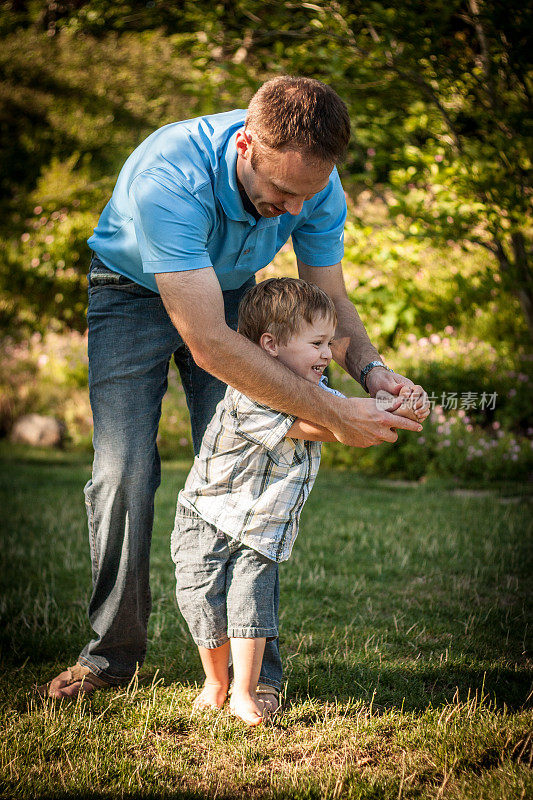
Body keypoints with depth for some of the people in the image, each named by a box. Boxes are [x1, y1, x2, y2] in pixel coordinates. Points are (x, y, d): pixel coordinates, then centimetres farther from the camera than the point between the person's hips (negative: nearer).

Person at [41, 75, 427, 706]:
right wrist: (334, 416, -43)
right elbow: (209, 344, -44)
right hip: (132, 293, -3)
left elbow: (330, 303, -10)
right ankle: (113, 652, 5)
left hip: (228, 294, 3)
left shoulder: (316, 182, -25)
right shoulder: (169, 179, -42)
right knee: (123, 471, -13)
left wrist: (369, 369, -32)